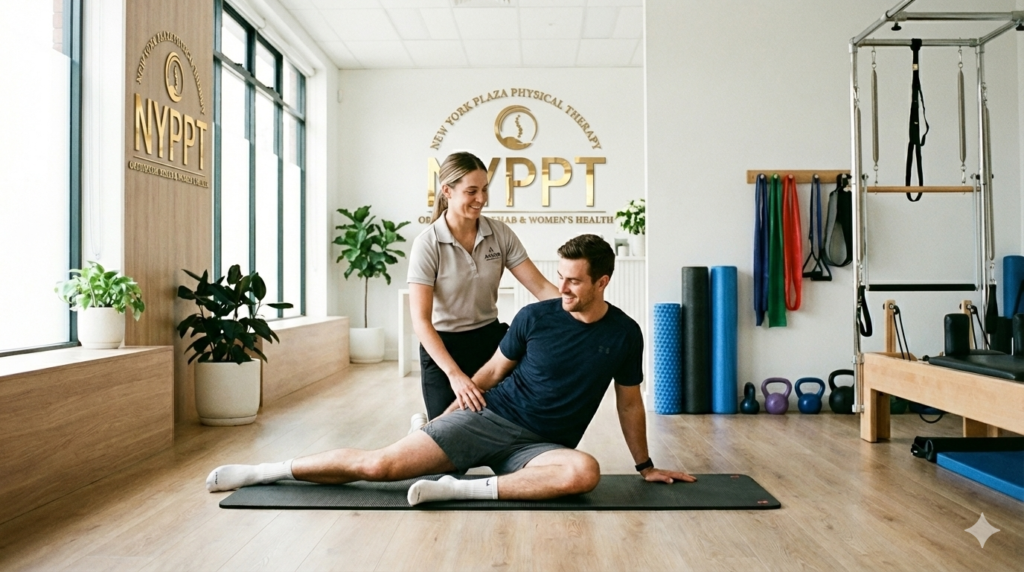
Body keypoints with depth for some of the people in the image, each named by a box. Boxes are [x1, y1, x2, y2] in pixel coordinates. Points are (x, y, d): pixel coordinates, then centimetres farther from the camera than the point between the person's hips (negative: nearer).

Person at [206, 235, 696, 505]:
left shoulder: (624, 334, 1)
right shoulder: (535, 317, -3)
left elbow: (629, 401, 14)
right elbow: (494, 371, 9)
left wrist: (645, 465, 20)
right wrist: (446, 418, 11)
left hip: (541, 445, 1)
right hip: (490, 417, -1)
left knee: (584, 471, -36)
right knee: (379, 465, -13)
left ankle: (462, 488, -29)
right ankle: (261, 472, 2)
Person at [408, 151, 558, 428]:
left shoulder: (501, 234, -6)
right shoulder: (427, 244, -17)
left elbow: (540, 286, -9)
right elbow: (421, 321, -21)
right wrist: (454, 374, -32)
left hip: (490, 338, 4)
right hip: (444, 346, -3)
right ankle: (423, 427, 35)